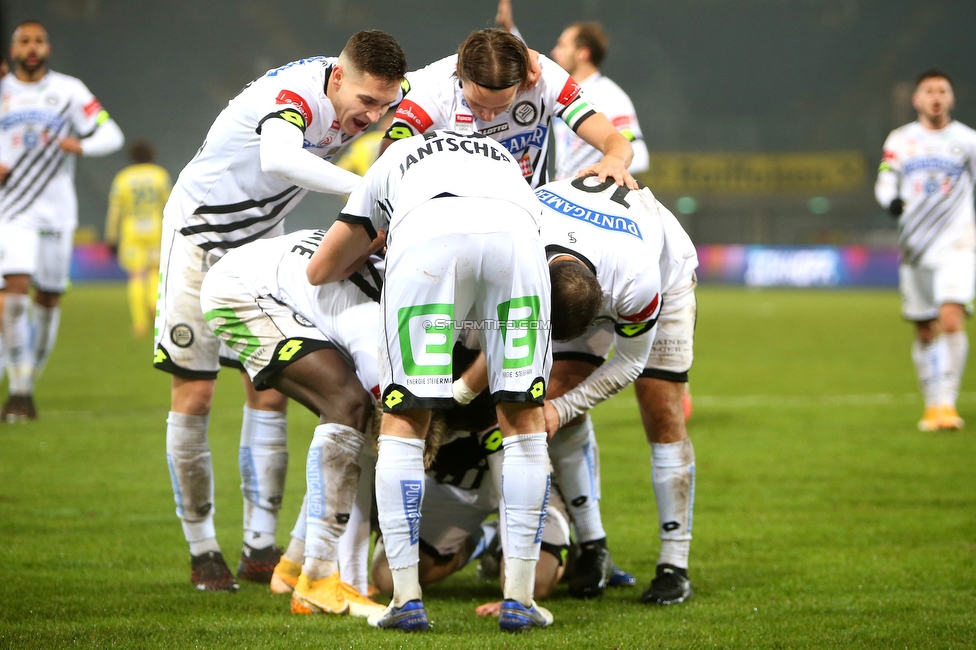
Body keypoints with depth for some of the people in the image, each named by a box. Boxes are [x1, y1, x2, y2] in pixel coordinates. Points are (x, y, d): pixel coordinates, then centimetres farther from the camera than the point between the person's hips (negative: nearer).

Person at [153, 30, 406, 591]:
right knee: (193, 396, -2)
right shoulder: (296, 93, -35)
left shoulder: (369, 95, -12)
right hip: (200, 231, -6)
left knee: (271, 389, -2)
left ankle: (261, 549, 2)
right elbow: (280, 159, -59)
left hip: (263, 239, 6)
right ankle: (203, 552, 9)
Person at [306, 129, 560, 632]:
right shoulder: (503, 158, 45)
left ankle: (407, 599, 8)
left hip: (425, 237, -1)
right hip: (513, 232, 1)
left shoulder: (391, 161, 41)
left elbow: (320, 271, 42)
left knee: (403, 422, 12)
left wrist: (371, 244, 62)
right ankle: (519, 599, 12)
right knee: (523, 419, 15)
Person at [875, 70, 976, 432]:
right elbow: (884, 183, 6)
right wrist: (891, 201, -16)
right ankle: (932, 405, 18)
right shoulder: (900, 140, 8)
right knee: (925, 332, 5)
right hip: (916, 249, 2)